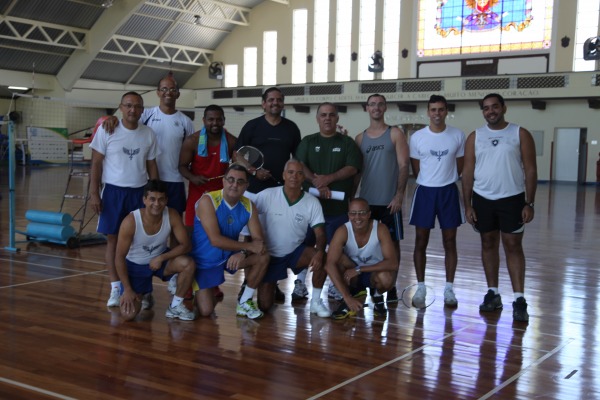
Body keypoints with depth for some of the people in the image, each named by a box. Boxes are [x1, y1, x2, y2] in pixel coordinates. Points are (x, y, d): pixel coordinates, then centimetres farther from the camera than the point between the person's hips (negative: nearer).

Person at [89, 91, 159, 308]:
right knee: (113, 239, 2)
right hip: (113, 191, -2)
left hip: (140, 192, 2)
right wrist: (94, 193, -8)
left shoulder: (148, 134, 3)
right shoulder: (107, 130, -4)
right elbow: (96, 163, -2)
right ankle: (115, 288, 8)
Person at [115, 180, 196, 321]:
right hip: (135, 265, -2)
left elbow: (185, 245, -17)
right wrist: (127, 289, -19)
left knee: (188, 264, -29)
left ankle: (175, 306, -6)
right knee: (128, 314, -15)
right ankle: (141, 294, 22)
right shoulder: (130, 222, -29)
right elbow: (119, 258, -20)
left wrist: (161, 258, -28)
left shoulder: (172, 216, -22)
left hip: (159, 259, 2)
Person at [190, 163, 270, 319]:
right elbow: (215, 240, -30)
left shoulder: (248, 206, -7)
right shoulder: (208, 200, -23)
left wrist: (242, 253, -32)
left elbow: (258, 239, -11)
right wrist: (248, 246, -28)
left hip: (230, 255, 5)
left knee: (263, 257, -20)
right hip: (204, 260, -4)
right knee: (206, 311, -10)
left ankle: (244, 302, -1)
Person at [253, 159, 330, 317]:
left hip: (296, 252, 1)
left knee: (321, 258, -30)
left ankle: (316, 302, -10)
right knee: (264, 306, -3)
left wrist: (319, 252, -36)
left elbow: (320, 234, -14)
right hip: (269, 255, -1)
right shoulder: (267, 195, -18)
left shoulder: (312, 202, -12)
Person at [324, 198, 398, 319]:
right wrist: (347, 297, -42)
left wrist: (359, 269, -34)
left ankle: (378, 296, 2)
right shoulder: (343, 231, -24)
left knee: (386, 278, -35)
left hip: (373, 272, -1)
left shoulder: (380, 229, -24)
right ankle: (347, 302, -10)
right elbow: (330, 264, -34)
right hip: (351, 274, 1)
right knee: (337, 258, -30)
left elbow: (393, 264, -31)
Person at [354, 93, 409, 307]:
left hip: (389, 201, -3)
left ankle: (391, 286, 12)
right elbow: (356, 170, 12)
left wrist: (399, 195, -14)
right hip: (366, 200, 3)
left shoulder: (395, 134, 0)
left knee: (392, 242, 3)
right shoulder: (360, 138, 10)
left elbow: (403, 166, -5)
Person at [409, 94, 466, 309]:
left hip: (449, 192, 0)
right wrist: (430, 183, 6)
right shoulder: (417, 137, -2)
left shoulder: (458, 136, -1)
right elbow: (416, 168, 5)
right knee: (421, 242, 3)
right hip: (425, 191, 0)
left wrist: (445, 182, 8)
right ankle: (420, 288, 13)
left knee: (449, 242, 5)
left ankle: (449, 289, 15)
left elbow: (460, 165, 9)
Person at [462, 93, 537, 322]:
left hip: (512, 199, -3)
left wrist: (529, 203, -9)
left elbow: (530, 170, -2)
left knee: (513, 246, -2)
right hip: (483, 199, 3)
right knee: (488, 245, 9)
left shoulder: (520, 134, -1)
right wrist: (467, 205, 0)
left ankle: (519, 299, -1)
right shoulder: (475, 137, 5)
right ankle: (493, 294, 19)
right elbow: (468, 172, 5)